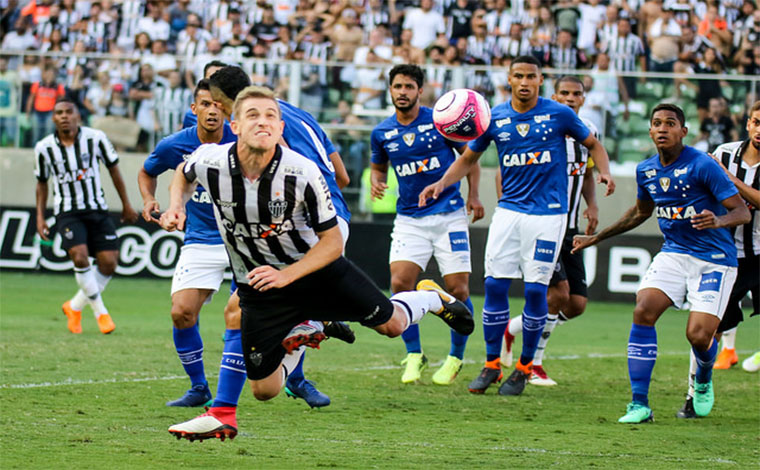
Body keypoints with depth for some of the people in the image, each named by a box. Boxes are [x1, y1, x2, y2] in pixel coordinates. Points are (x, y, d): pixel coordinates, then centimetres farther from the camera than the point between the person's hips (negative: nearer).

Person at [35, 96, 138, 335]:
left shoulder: (95, 138, -6)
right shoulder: (44, 148, -4)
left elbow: (113, 168, 7)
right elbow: (42, 183, 10)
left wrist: (126, 204, 12)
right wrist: (40, 217, 4)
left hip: (97, 210, 2)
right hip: (67, 213, -2)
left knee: (108, 262, -7)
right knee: (80, 257, -23)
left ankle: (75, 306, 15)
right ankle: (100, 312, -5)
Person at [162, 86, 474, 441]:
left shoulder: (303, 172, -27)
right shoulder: (210, 162, -21)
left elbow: (332, 242, -17)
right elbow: (184, 174, 8)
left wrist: (285, 276, -28)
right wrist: (176, 206, -12)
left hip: (314, 268, -1)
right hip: (257, 285, 1)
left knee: (391, 324, 4)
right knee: (264, 390, 0)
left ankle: (432, 297, 41)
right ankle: (302, 334, 33)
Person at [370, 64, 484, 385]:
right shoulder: (382, 133, 5)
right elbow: (378, 167, 21)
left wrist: (473, 196, -5)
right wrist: (376, 182, -3)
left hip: (449, 215, -2)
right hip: (409, 219, 2)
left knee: (458, 289, -5)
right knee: (400, 283, -14)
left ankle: (455, 358, 15)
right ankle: (414, 355, 3)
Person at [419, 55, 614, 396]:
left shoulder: (559, 114, -3)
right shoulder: (494, 118, 3)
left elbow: (593, 144, 9)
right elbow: (469, 158, 15)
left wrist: (604, 173, -10)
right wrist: (441, 183, 0)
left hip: (548, 213, -3)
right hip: (509, 210, 3)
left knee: (536, 289, -6)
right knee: (494, 284, -4)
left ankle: (524, 368, 9)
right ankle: (491, 365, 9)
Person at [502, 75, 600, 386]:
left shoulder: (588, 131, 11)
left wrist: (592, 205, 7)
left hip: (569, 228, 7)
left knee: (576, 304, 1)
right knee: (559, 291, -19)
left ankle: (512, 328, 21)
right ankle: (533, 364, -1)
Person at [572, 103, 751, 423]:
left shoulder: (702, 166, -16)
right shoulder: (646, 171, 4)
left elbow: (742, 211, -16)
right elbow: (641, 212, 25)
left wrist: (718, 221, -38)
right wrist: (596, 238, 27)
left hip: (714, 259, -5)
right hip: (674, 252, 5)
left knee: (699, 335, -15)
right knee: (643, 311, -19)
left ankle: (703, 381, 24)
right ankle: (639, 404, -14)